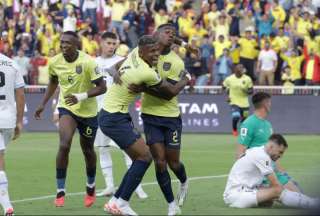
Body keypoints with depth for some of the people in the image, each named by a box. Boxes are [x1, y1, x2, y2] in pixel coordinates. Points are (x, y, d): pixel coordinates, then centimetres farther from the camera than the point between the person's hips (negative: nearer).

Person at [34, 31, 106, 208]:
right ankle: (60, 191, -12)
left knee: (88, 150, 13)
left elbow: (102, 87, -20)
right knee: (64, 145, -20)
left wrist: (80, 96, -31)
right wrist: (43, 104, 11)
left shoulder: (87, 62, -22)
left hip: (88, 111, -2)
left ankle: (91, 188, 38)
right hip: (67, 108, 2)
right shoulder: (55, 62, -8)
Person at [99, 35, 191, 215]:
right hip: (115, 119, -9)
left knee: (140, 157, 10)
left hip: (111, 115, 9)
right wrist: (187, 79, 11)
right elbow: (172, 91, -7)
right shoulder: (147, 73, -22)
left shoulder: (134, 54, 0)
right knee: (145, 156, -10)